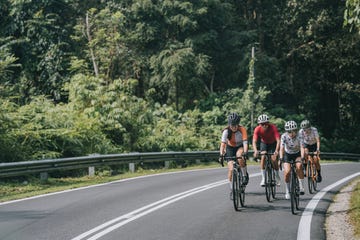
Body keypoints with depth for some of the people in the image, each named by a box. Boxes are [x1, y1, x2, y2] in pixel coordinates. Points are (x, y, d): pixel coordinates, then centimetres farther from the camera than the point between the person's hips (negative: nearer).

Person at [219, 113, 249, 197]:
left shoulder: (242, 130, -26)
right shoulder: (226, 131, -24)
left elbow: (245, 143, -34)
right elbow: (223, 143, -31)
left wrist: (245, 153, -51)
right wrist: (221, 154, -46)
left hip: (240, 147, -1)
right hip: (230, 148, 1)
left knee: (239, 156, -37)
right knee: (231, 169, -13)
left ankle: (245, 174, -14)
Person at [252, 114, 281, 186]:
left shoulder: (273, 127, -34)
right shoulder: (257, 129, -30)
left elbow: (278, 140, -41)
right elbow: (254, 141, -37)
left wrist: (276, 151, -56)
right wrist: (255, 151, -56)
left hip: (273, 143, -1)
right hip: (264, 143, 1)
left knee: (274, 159, -14)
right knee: (263, 157, -22)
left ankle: (277, 176, 13)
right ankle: (263, 178, -15)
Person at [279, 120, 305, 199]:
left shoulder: (299, 136, -25)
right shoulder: (284, 136, -24)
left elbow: (302, 148, -34)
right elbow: (282, 148, -32)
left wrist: (302, 157, -51)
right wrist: (281, 158, -47)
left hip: (297, 154, 0)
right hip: (287, 154, 0)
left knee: (299, 166, -31)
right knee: (287, 171, -19)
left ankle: (301, 187, -18)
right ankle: (288, 191, 2)